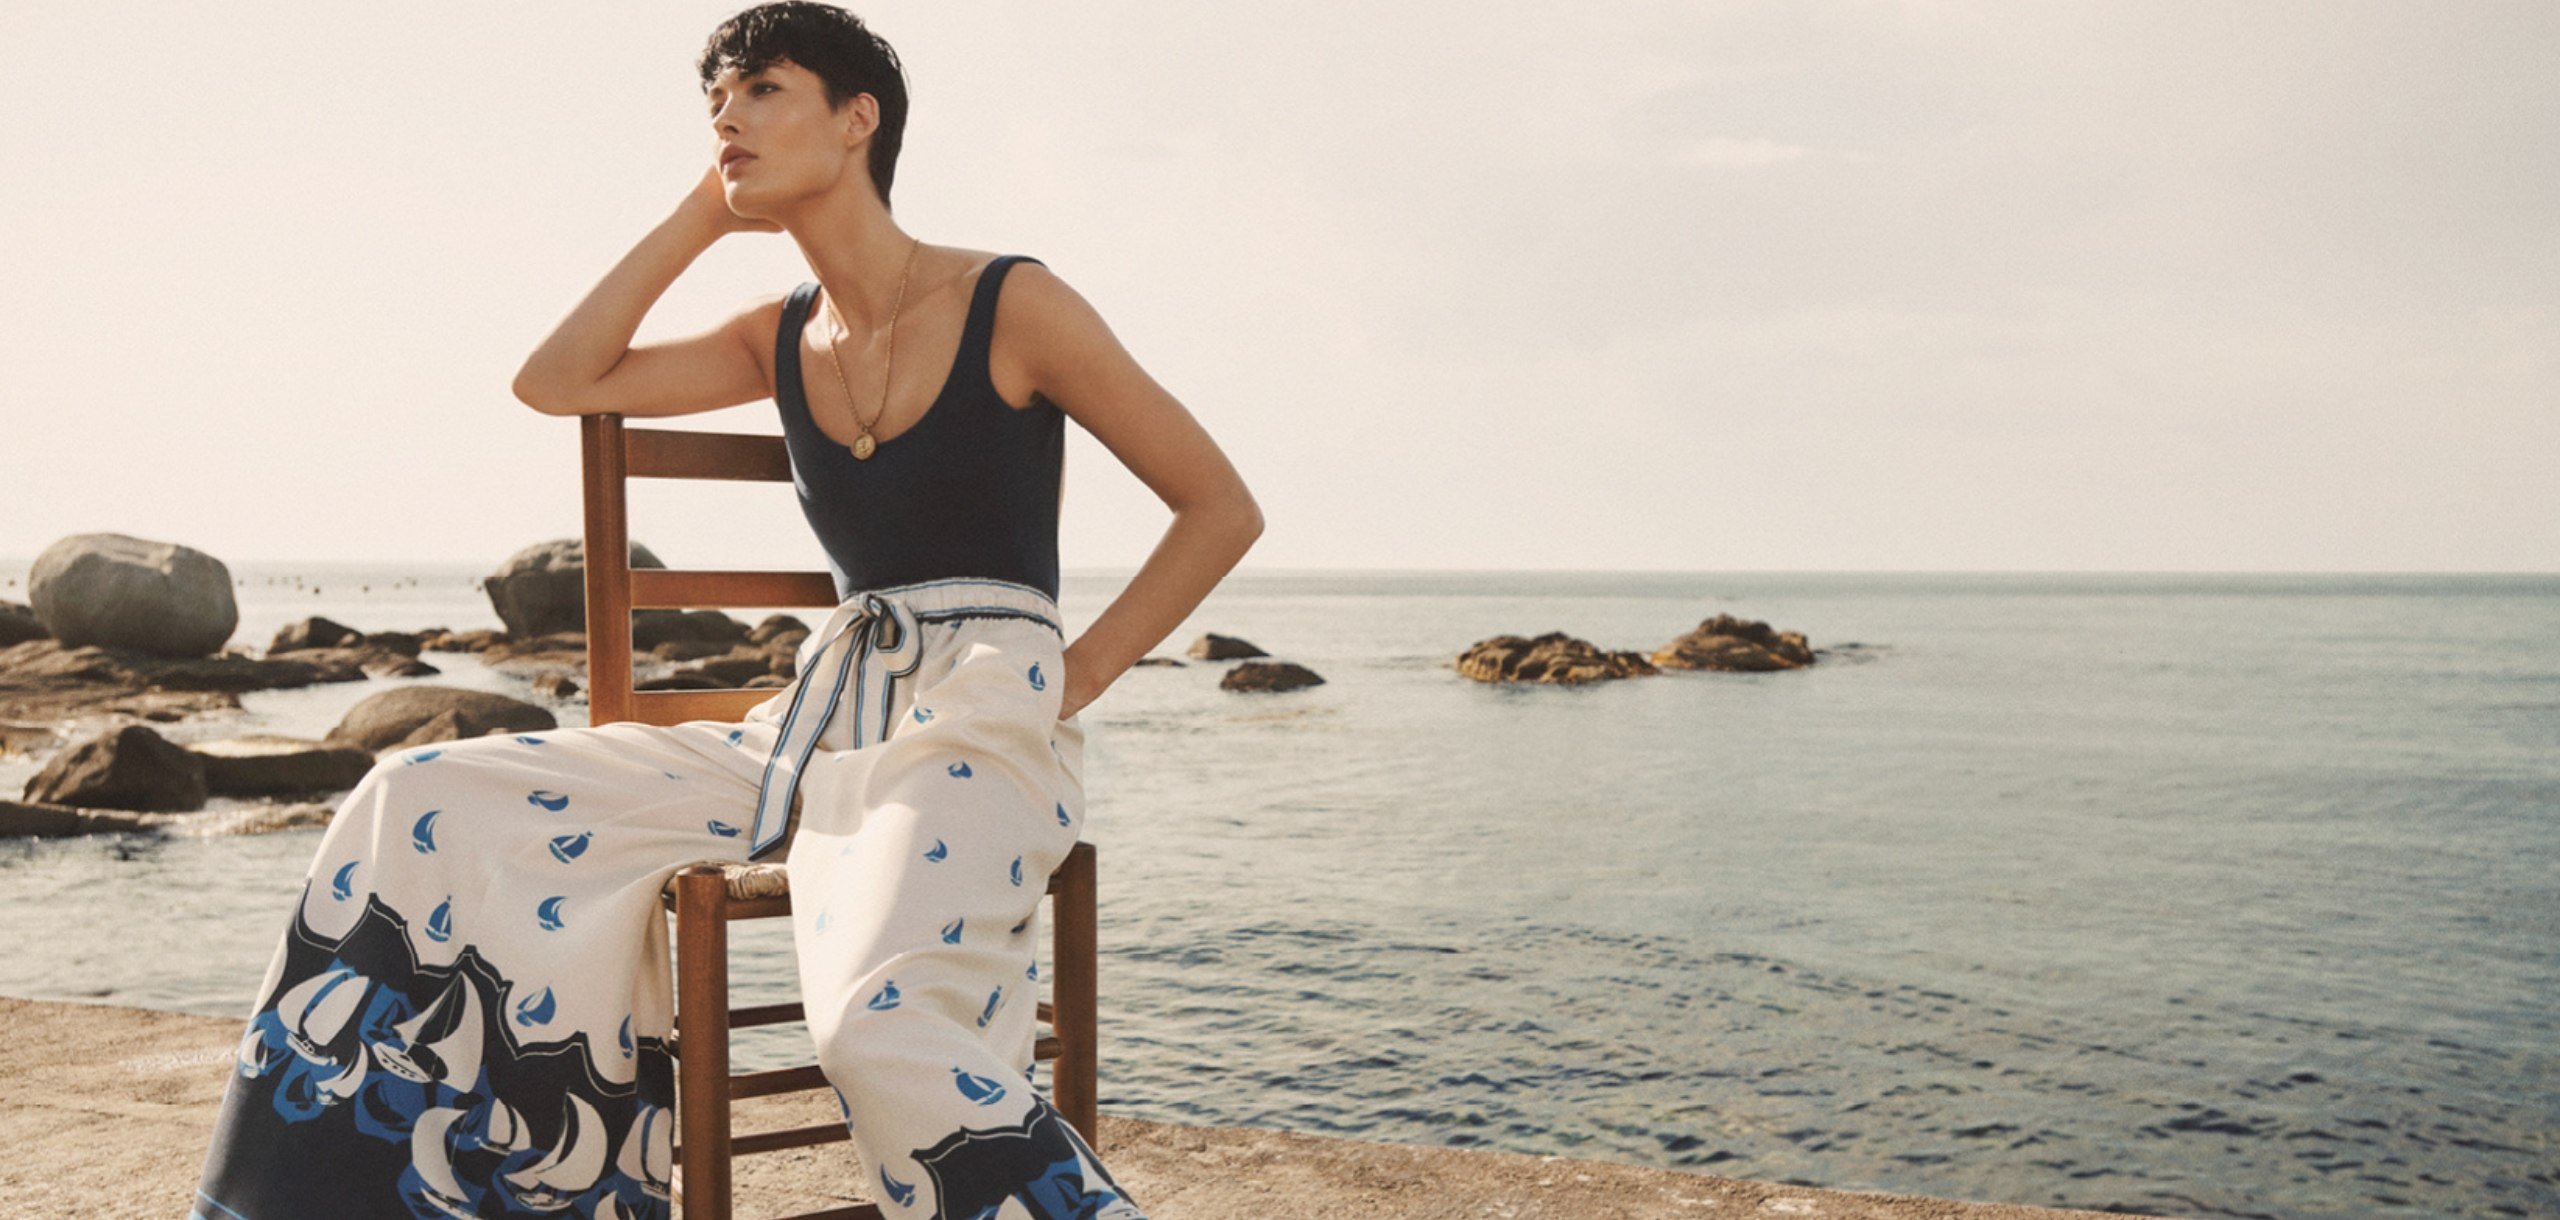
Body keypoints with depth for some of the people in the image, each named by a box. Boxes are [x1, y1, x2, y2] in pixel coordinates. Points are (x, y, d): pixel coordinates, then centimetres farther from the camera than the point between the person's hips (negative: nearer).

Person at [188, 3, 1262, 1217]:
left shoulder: (1012, 305, -4)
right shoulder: (781, 338, 15)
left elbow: (1221, 508, -2)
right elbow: (554, 379, 9)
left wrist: (1077, 675, -7)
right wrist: (704, 211, 9)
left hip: (984, 729, -6)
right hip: (827, 722, 7)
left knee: (878, 1022, -36)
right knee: (425, 811, -5)